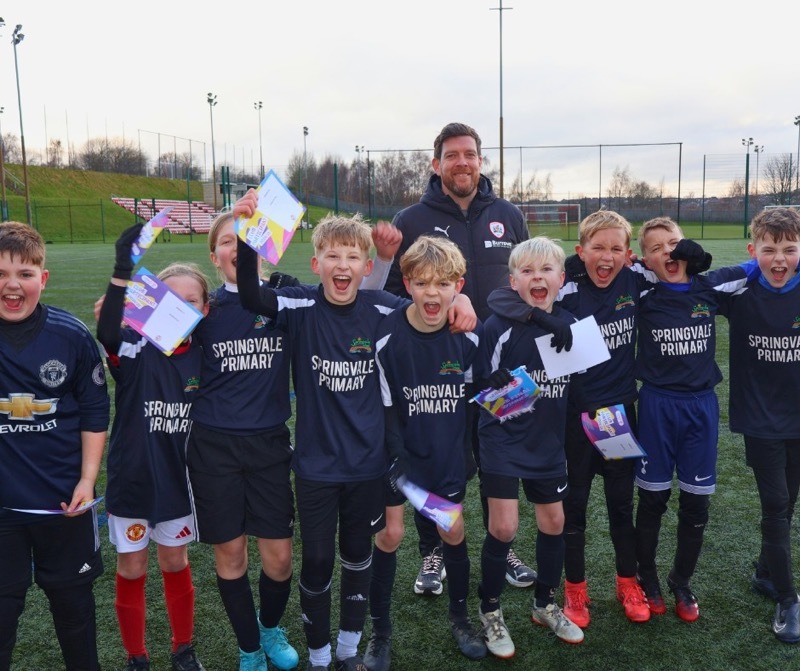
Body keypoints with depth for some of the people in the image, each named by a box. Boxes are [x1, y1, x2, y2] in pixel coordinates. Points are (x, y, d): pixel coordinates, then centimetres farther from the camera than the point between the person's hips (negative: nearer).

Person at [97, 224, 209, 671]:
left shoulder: (204, 356, -5)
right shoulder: (135, 348, -14)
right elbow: (108, 333, -37)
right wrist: (123, 270, -48)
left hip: (179, 480, 2)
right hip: (131, 480, -2)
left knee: (176, 564, 17)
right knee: (132, 571, 11)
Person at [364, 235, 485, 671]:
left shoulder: (469, 337, -9)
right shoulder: (387, 339, -19)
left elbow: (473, 398, 2)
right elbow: (385, 409, -13)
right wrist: (400, 462, -16)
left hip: (448, 455, 3)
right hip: (398, 452, -2)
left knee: (453, 531, 11)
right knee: (389, 534, 2)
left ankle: (460, 618, 34)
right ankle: (380, 631, 22)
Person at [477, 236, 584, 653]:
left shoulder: (569, 325, -2)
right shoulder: (499, 328, -16)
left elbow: (573, 381, 10)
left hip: (548, 443, 5)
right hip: (503, 443, -5)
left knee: (553, 521, 13)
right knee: (503, 527, -5)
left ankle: (546, 604, 35)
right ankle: (490, 611, 19)